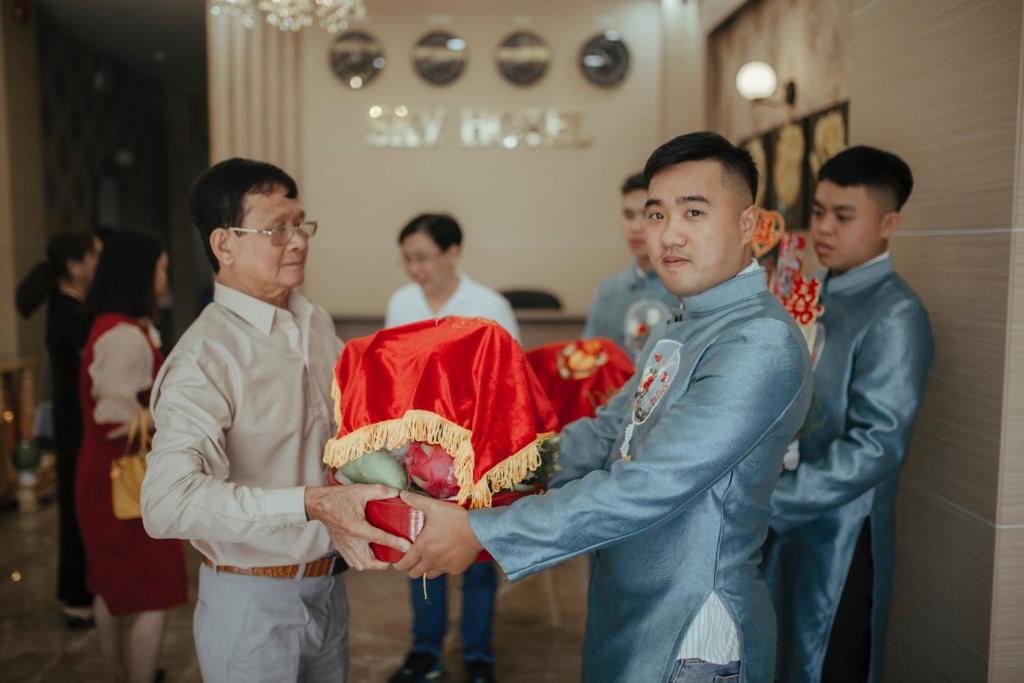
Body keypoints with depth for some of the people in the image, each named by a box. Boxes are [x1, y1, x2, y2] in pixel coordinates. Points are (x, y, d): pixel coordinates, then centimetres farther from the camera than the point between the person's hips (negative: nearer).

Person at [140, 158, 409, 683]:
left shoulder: (317, 324, 3)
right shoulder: (206, 355, -22)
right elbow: (167, 503, -33)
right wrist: (310, 503, -38)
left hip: (327, 588, 7)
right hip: (251, 603, -6)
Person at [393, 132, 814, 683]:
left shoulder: (762, 342, -23)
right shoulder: (677, 333, 9)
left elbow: (646, 487, -28)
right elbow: (605, 435, 7)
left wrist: (481, 533, -24)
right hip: (627, 623, 8)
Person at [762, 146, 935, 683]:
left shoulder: (895, 316, -16)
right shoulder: (820, 298, 8)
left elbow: (875, 448, -23)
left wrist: (768, 501, -24)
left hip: (839, 540, -7)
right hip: (787, 526, 7)